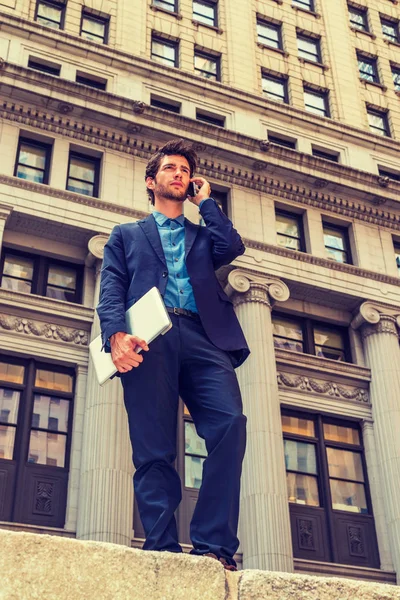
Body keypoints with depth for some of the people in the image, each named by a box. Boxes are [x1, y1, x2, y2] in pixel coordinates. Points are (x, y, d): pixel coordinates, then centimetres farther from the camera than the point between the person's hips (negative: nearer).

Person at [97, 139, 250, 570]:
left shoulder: (203, 235, 35)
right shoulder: (127, 235, 28)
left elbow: (232, 248, 11)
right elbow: (111, 289, 11)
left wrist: (205, 201, 25)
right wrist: (116, 333, -10)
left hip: (203, 338, 1)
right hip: (148, 339, -1)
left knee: (230, 424, -23)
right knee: (153, 449, -12)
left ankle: (214, 544, -23)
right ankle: (163, 550, -12)